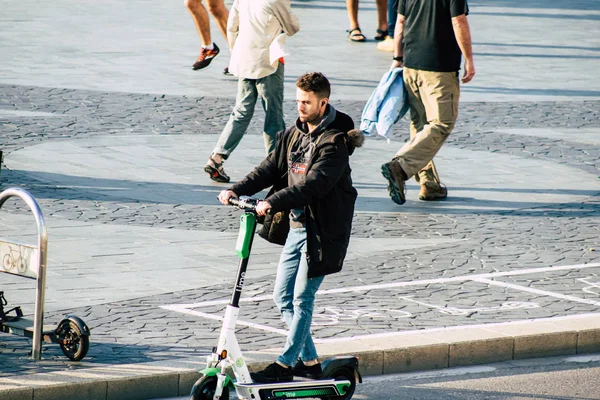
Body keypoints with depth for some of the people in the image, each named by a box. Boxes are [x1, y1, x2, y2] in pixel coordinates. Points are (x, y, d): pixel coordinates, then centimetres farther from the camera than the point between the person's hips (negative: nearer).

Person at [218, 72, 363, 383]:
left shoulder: (335, 142, -17)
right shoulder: (294, 134, 10)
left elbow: (314, 184, -28)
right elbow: (271, 168, 6)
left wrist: (272, 203, -37)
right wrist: (237, 190, -10)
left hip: (323, 229, -9)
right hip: (297, 225, 9)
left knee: (302, 298, -3)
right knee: (283, 296, 10)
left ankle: (285, 364, 5)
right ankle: (309, 361, 19)